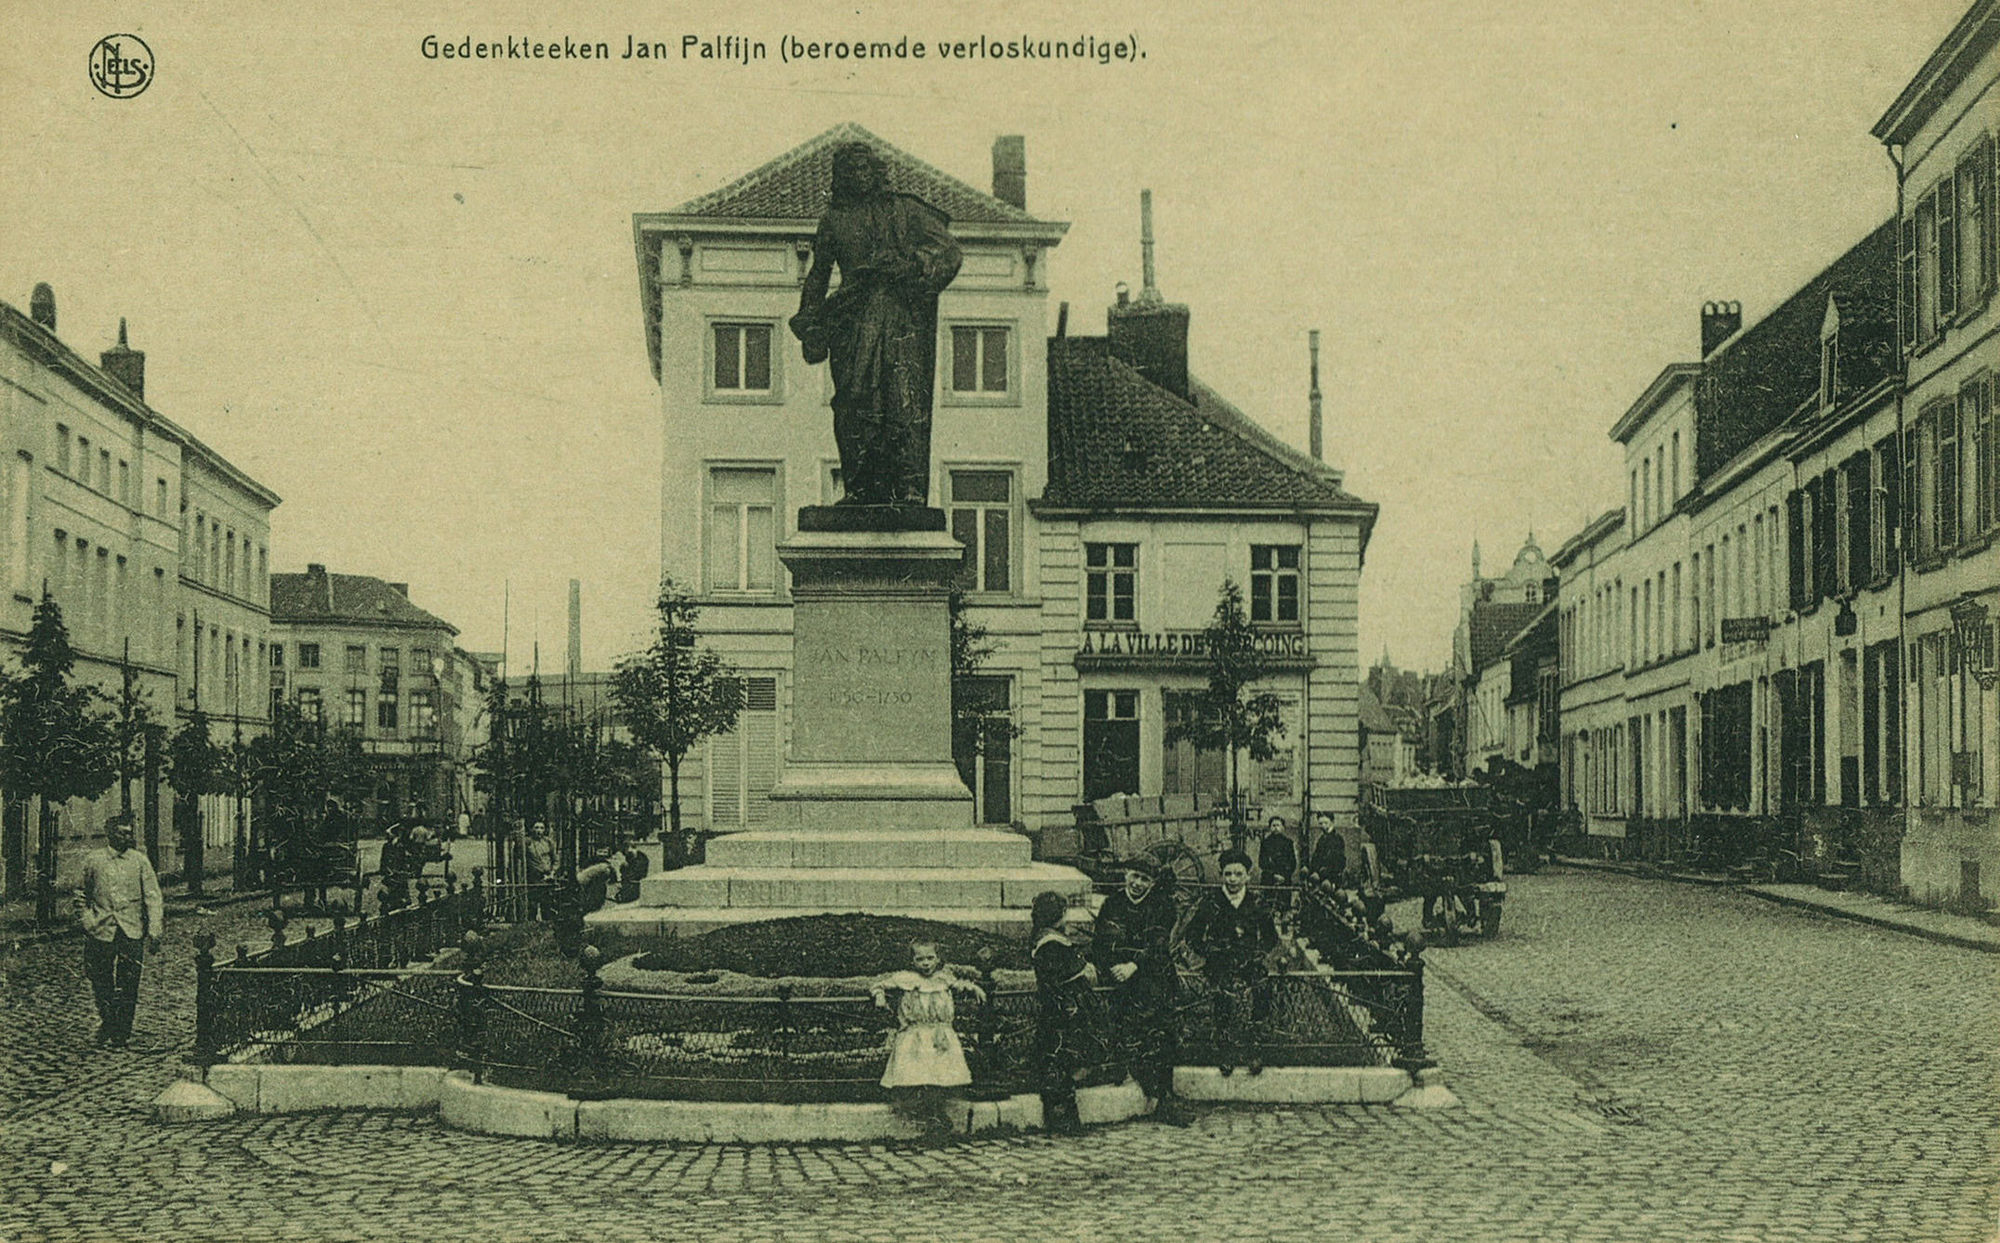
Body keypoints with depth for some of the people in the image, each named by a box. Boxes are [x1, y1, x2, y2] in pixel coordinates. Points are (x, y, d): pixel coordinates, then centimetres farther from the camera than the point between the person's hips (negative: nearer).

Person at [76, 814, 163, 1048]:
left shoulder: (140, 861, 5)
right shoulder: (92, 860, 5)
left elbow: (153, 897, 3)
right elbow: (82, 895, 13)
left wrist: (154, 930, -6)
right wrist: (87, 918, -2)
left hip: (132, 932, 0)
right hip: (101, 931, 0)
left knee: (128, 986, -2)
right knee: (101, 984, 5)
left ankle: (121, 1036, 7)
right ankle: (106, 1020, 30)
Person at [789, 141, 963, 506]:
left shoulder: (905, 210, 14)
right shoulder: (834, 219, 20)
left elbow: (948, 250, 6)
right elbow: (818, 274, 25)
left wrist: (910, 263, -11)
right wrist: (810, 325, 18)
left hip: (902, 315, -2)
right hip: (853, 321, 2)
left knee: (906, 400, -12)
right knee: (854, 404, -7)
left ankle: (911, 489, -16)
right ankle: (858, 488, -4)